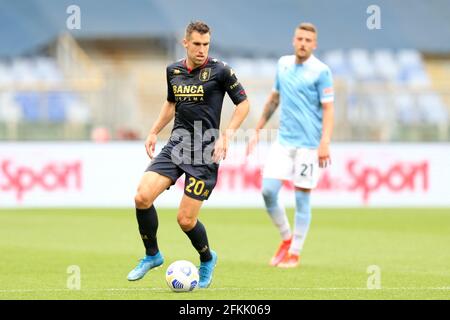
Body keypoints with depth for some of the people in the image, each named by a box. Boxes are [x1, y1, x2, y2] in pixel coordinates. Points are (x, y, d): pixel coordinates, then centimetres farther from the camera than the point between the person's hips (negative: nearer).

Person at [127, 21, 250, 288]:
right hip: (177, 143, 5)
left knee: (186, 219, -7)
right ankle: (152, 255, 8)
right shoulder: (173, 71, 9)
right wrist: (154, 132, 18)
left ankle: (207, 260, 24)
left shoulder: (220, 71, -7)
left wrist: (227, 135, -10)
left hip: (205, 151, -5)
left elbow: (244, 104, 0)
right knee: (143, 197, -15)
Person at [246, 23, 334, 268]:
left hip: (308, 144, -5)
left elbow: (328, 109, -10)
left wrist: (325, 143, -21)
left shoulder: (320, 71, -7)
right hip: (283, 140, 5)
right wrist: (257, 131, 20)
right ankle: (286, 237, 17)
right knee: (268, 191, -5)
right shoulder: (283, 64, 10)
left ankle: (294, 253, 10)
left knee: (301, 198, -1)